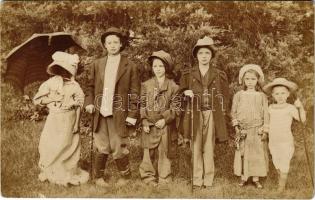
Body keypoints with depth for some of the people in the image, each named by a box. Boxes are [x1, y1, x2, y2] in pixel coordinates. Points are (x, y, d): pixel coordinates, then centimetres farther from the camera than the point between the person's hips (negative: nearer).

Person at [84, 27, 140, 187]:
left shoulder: (130, 66, -1)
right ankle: (99, 177, 31)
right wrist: (89, 103, 0)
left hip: (119, 115, -3)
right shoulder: (97, 64, 9)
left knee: (119, 149, 4)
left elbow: (134, 92, -2)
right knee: (101, 148, 11)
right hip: (100, 114, 3)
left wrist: (132, 115, -7)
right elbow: (90, 86, 15)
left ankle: (125, 176, 28)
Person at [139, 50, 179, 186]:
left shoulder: (172, 86, 1)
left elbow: (175, 107, -2)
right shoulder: (146, 85, 5)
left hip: (165, 125, -1)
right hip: (149, 125, 1)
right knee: (148, 152, 5)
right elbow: (142, 105, 3)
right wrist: (144, 122, -6)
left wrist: (165, 119, -12)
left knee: (164, 152, 6)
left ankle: (164, 179, 18)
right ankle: (148, 177, 18)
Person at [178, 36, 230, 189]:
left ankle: (208, 180, 14)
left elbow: (225, 97, 13)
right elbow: (180, 92, 12)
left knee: (209, 149, 4)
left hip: (212, 115, 0)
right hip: (195, 115, 0)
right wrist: (186, 93, -10)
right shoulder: (188, 74, 8)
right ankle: (197, 180, 11)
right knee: (196, 148, 2)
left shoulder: (219, 75, 9)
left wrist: (222, 112, 2)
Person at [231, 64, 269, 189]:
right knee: (243, 153, 5)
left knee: (257, 153, 6)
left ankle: (256, 178, 19)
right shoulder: (238, 95, 3)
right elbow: (233, 112, 5)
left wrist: (265, 131, -1)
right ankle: (243, 177, 18)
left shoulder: (262, 96, 3)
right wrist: (236, 126, -5)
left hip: (257, 130, 0)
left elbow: (265, 114, 4)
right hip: (243, 130, 0)